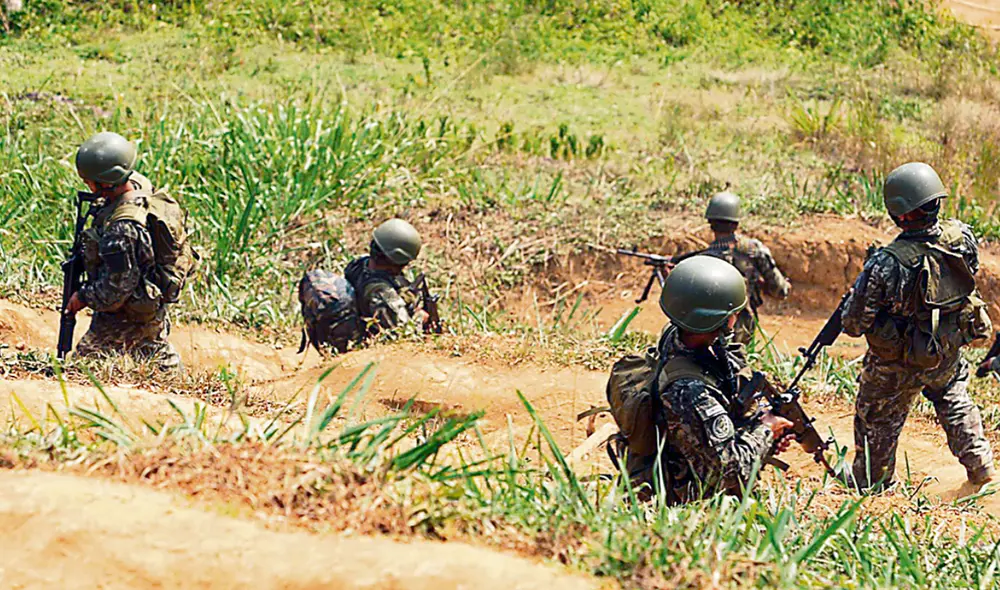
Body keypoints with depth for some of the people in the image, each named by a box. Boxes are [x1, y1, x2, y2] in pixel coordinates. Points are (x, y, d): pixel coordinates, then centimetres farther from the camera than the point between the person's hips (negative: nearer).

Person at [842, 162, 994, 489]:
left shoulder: (886, 264, -32)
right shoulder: (961, 236, -19)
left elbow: (854, 324, -23)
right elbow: (971, 269, 6)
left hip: (898, 363, -4)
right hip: (950, 351, 4)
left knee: (877, 419, 19)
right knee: (954, 400, 33)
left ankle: (871, 484, 35)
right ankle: (979, 465, 36)